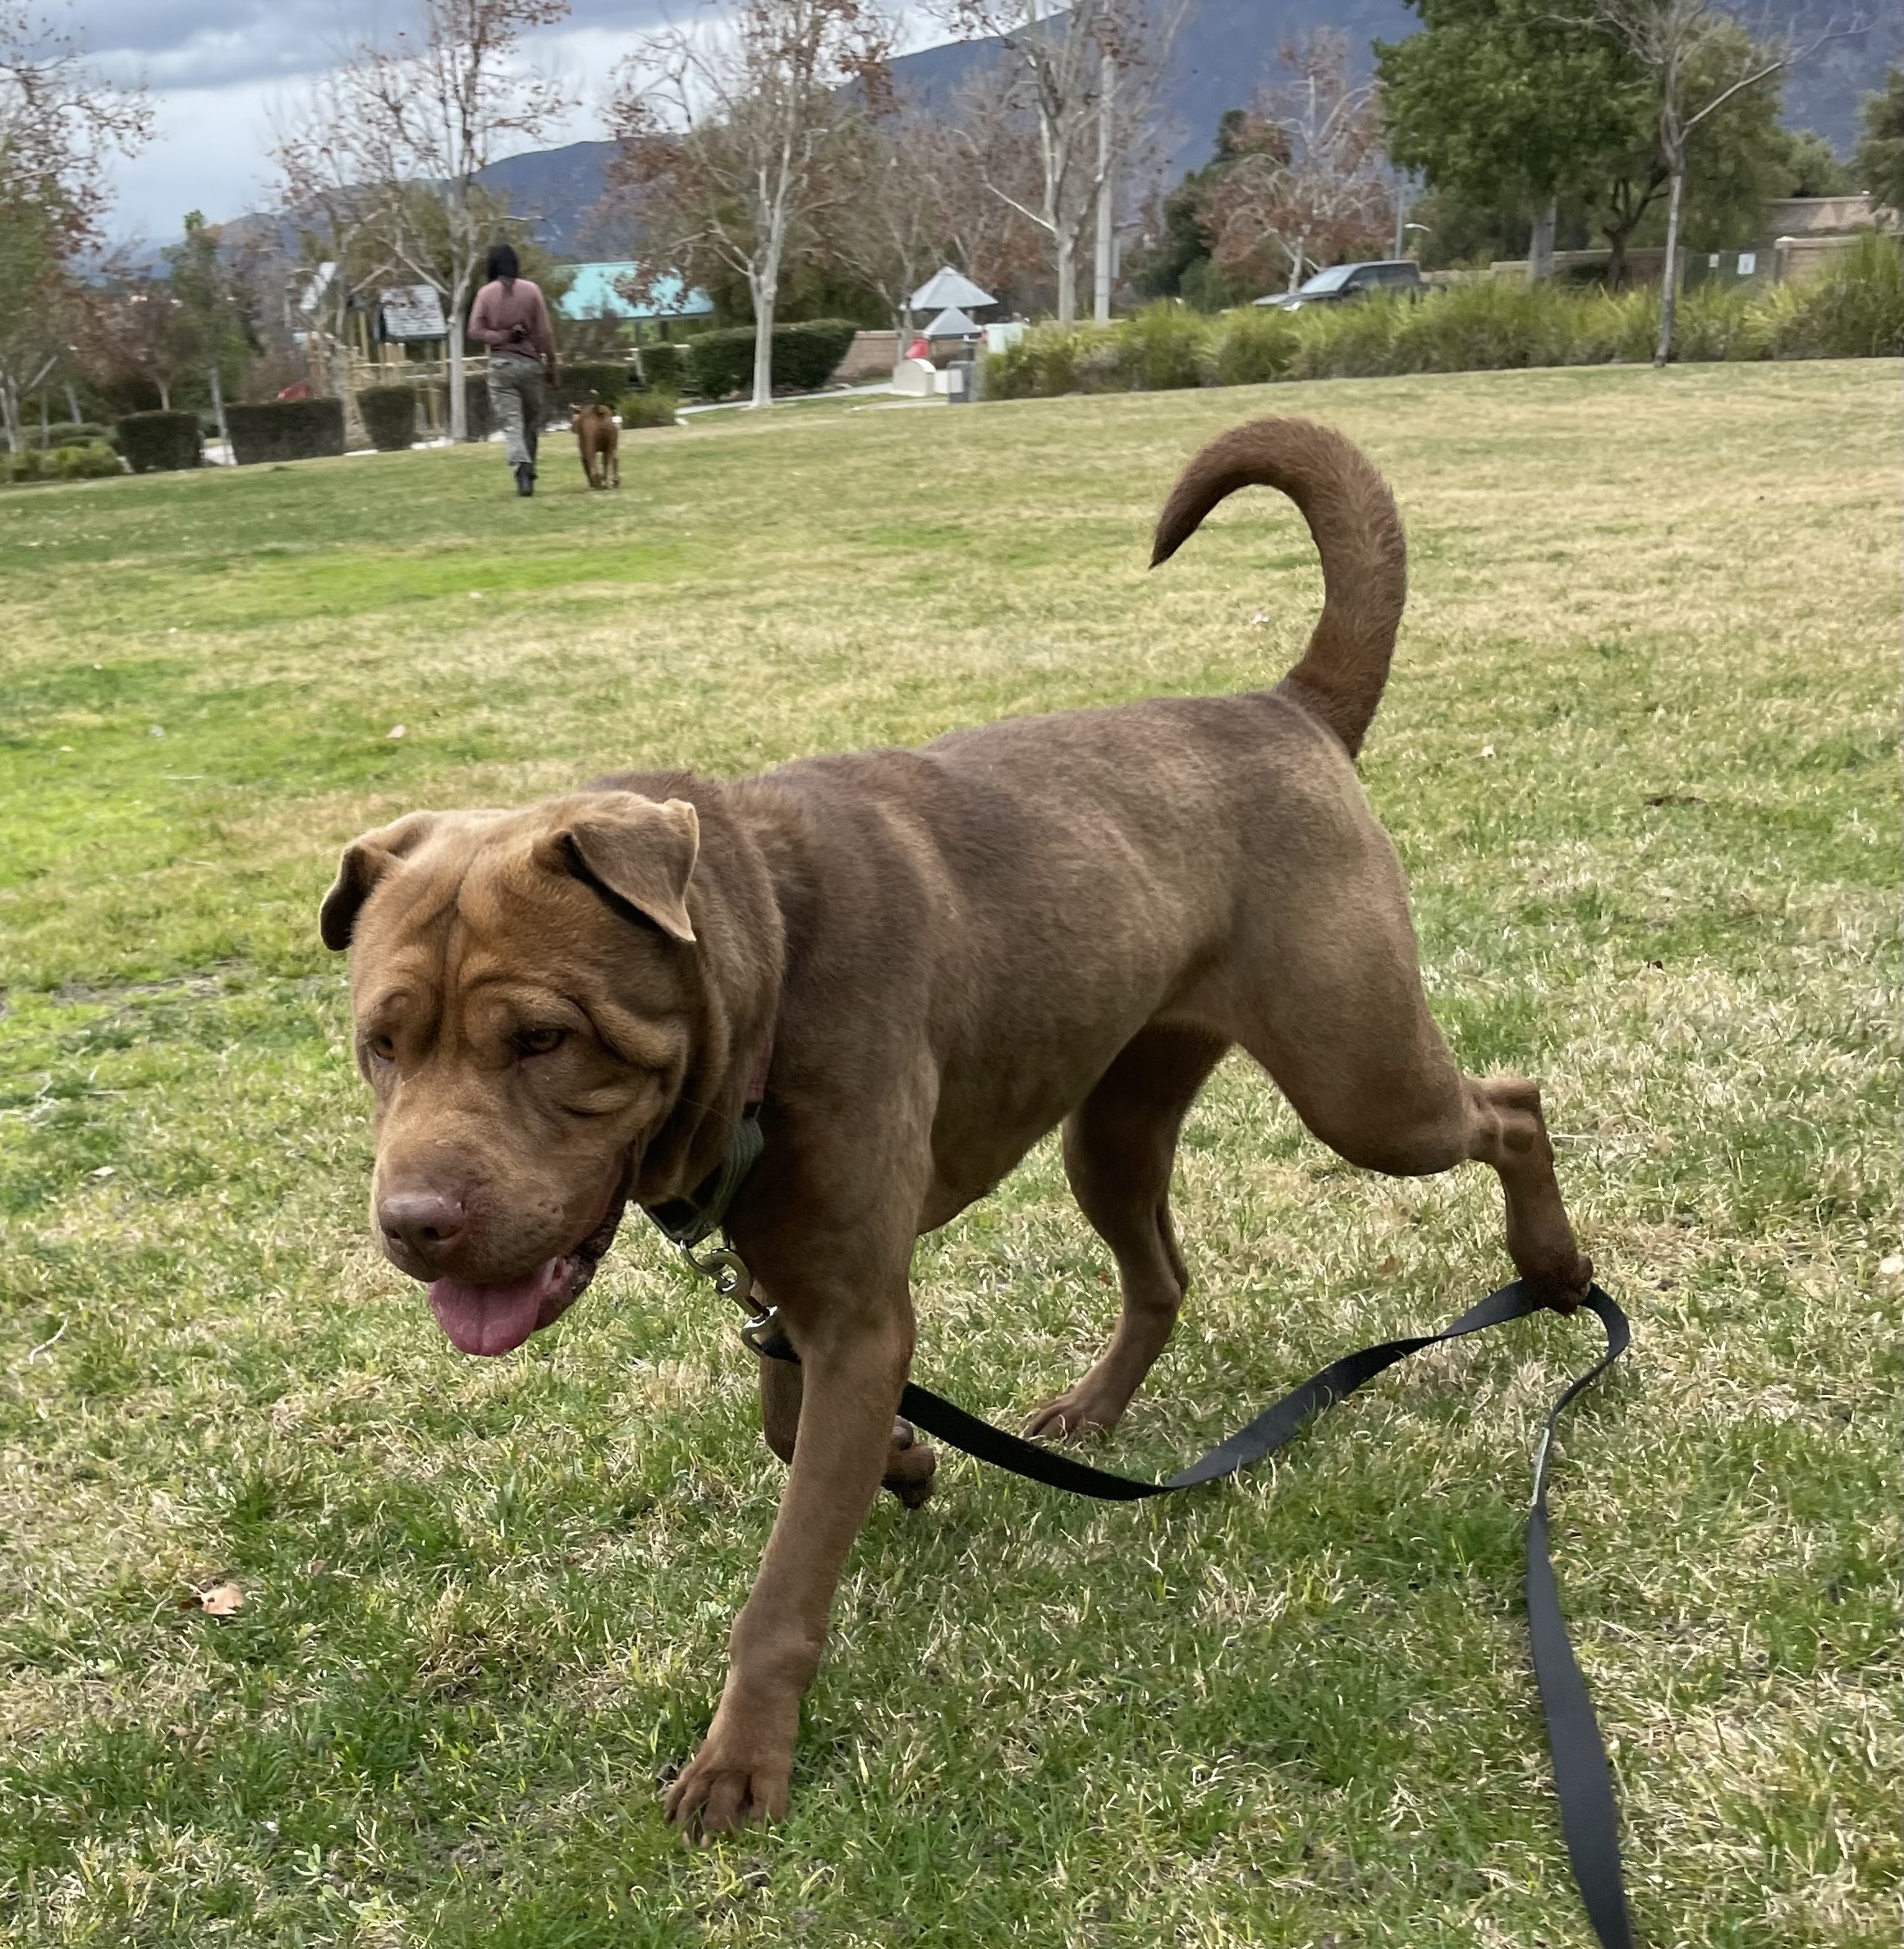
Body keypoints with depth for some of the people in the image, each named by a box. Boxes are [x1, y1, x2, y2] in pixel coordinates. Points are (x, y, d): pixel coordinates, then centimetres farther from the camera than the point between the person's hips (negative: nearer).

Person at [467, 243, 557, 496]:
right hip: (530, 363, 1)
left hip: (501, 364, 0)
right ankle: (529, 472, 17)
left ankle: (522, 466, -28)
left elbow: (475, 332, -8)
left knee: (511, 423, -5)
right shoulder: (531, 290, -3)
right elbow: (545, 332, -2)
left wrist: (501, 337, -5)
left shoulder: (485, 293, -2)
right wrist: (551, 364, 4)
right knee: (531, 423, 13)